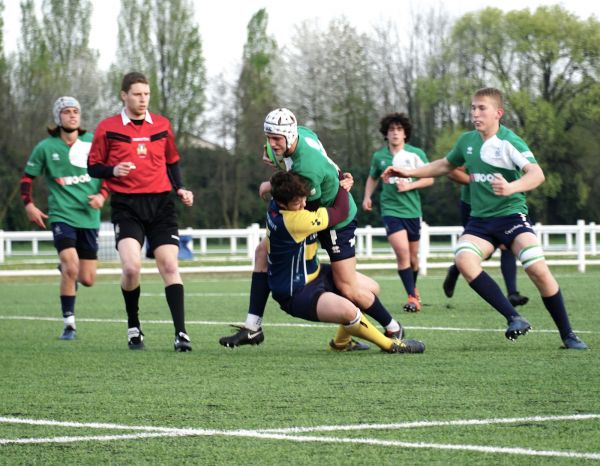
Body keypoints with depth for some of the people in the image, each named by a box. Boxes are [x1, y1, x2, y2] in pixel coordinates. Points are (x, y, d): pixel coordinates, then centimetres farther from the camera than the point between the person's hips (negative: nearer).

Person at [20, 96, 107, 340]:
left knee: (87, 280, 4)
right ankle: (69, 324, -9)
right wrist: (29, 205, -5)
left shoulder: (92, 142, 4)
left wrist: (102, 195, -4)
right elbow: (27, 178, 9)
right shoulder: (46, 147, -1)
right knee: (71, 268, -22)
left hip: (89, 217, 3)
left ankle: (66, 269, 41)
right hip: (61, 216, -3)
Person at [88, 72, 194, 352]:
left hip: (161, 203, 3)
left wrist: (180, 189, 6)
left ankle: (181, 333, -7)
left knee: (169, 266, -7)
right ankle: (133, 327, 5)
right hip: (126, 205, -3)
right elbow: (93, 167, 6)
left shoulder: (162, 126, 11)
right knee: (131, 266, -18)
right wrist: (113, 171, -14)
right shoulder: (108, 129, 2)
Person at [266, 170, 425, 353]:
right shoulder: (293, 221, -34)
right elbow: (340, 212, -23)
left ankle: (341, 342, 31)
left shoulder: (275, 204, -8)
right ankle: (389, 345, -12)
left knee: (369, 288, 15)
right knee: (347, 310, -35)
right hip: (296, 294, -11)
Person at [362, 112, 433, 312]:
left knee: (413, 255, 11)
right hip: (390, 210, -1)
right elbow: (372, 178, 20)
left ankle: (413, 288, 38)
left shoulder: (416, 154, -2)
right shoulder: (379, 157, 3)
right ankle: (412, 296, -13)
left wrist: (409, 186, -13)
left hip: (412, 210, 1)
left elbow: (429, 179, 1)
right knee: (402, 251, -18)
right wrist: (367, 197, 6)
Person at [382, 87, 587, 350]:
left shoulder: (510, 142, -12)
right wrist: (408, 173, 24)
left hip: (512, 215, -5)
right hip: (479, 220, 5)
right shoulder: (467, 141, 7)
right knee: (464, 259, -26)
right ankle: (515, 319, -24)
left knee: (538, 269, -22)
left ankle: (568, 335, -4)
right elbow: (445, 165, 27)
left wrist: (510, 188, -44)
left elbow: (537, 174, -26)